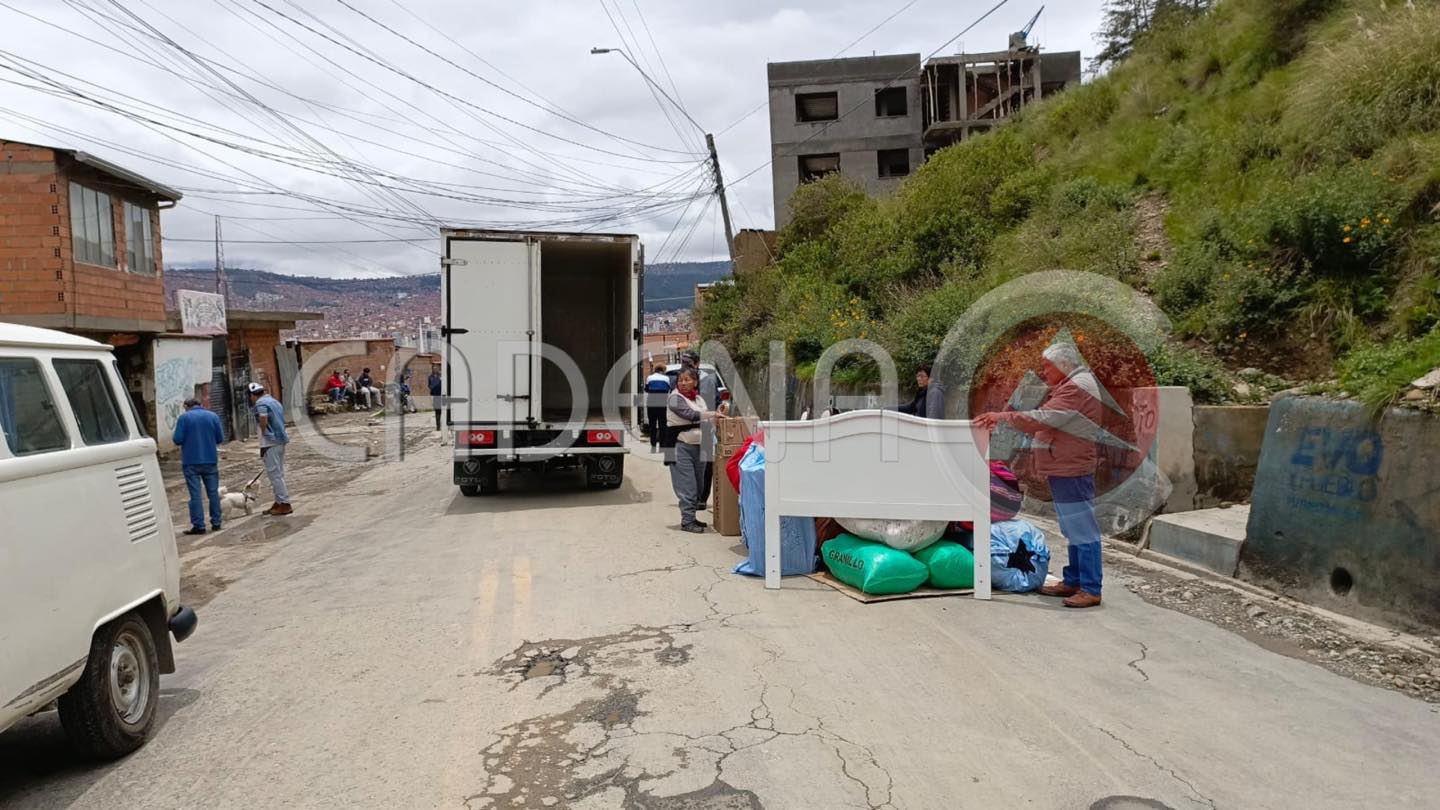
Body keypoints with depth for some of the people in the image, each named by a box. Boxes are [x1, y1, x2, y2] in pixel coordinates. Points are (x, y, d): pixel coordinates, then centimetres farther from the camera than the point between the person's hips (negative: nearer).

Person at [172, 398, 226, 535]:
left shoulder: (184, 417, -5)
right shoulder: (213, 416, 3)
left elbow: (177, 440, -10)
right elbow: (220, 439, 3)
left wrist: (187, 442, 11)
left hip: (191, 462, -3)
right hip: (211, 460, 3)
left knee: (195, 494, 0)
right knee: (213, 492, 11)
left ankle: (199, 526, -1)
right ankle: (216, 523, 14)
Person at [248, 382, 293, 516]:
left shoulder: (261, 403, -10)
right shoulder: (274, 401, 17)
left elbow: (263, 423, -20)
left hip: (271, 443, -9)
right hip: (281, 440, 9)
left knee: (274, 474, -5)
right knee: (278, 473, 15)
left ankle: (284, 504, -5)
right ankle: (279, 502, 21)